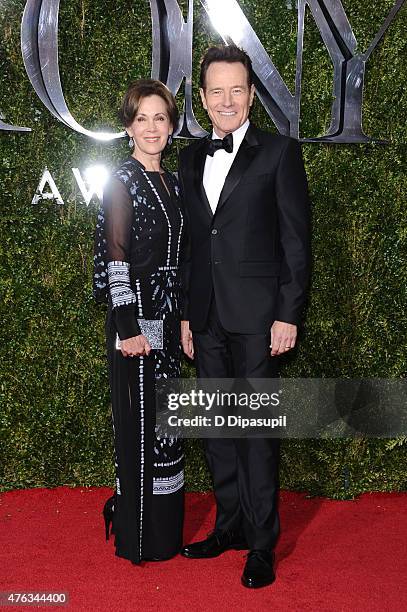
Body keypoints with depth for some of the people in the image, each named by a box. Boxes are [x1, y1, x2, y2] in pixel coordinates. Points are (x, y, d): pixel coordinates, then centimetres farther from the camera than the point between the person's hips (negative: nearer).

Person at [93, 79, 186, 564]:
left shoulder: (172, 182, 13)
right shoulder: (121, 182, -10)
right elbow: (115, 258, -15)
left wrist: (183, 318, 15)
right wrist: (128, 327, -19)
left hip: (168, 315, 8)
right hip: (137, 316, -8)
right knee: (141, 420, 1)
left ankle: (164, 528, 30)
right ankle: (139, 537, 15)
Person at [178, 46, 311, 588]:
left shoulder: (279, 152, -2)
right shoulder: (191, 159, 13)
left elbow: (296, 239, -5)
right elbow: (190, 242, 15)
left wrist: (288, 315, -11)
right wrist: (186, 313, 12)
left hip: (256, 317, -5)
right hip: (207, 318, 5)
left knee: (257, 430, 1)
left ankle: (262, 544, 14)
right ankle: (230, 526, 28)